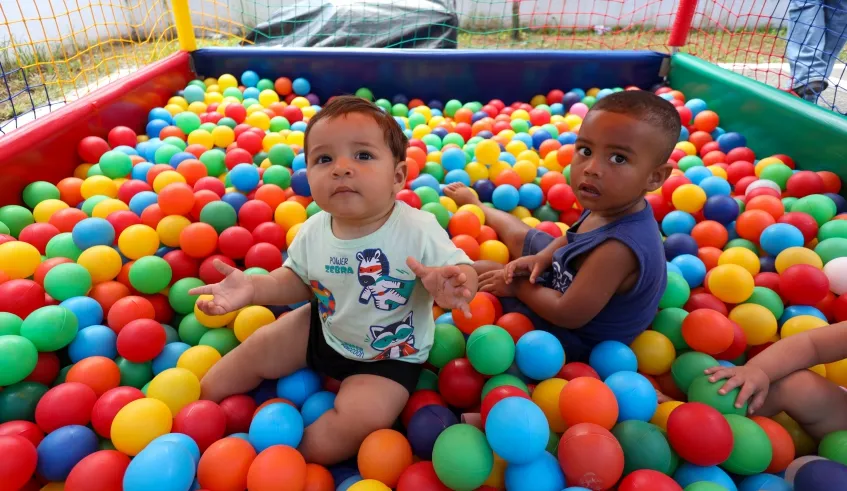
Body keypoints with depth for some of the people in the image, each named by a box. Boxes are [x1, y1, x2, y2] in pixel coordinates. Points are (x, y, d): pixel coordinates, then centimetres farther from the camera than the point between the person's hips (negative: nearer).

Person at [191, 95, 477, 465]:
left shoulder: (418, 230, -31)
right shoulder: (313, 230, -14)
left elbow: (464, 272, -25)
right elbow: (297, 281, 2)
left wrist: (449, 288, -49)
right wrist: (254, 288, -14)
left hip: (388, 355, -4)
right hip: (323, 328, 5)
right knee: (253, 352, 11)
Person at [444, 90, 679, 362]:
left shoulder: (618, 247, -42)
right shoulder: (611, 206, -16)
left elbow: (568, 315, -34)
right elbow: (575, 237, 6)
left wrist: (517, 286, -20)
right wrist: (542, 257, -12)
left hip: (576, 337, -7)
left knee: (480, 271, -2)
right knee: (519, 235, 22)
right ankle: (475, 205, 52)